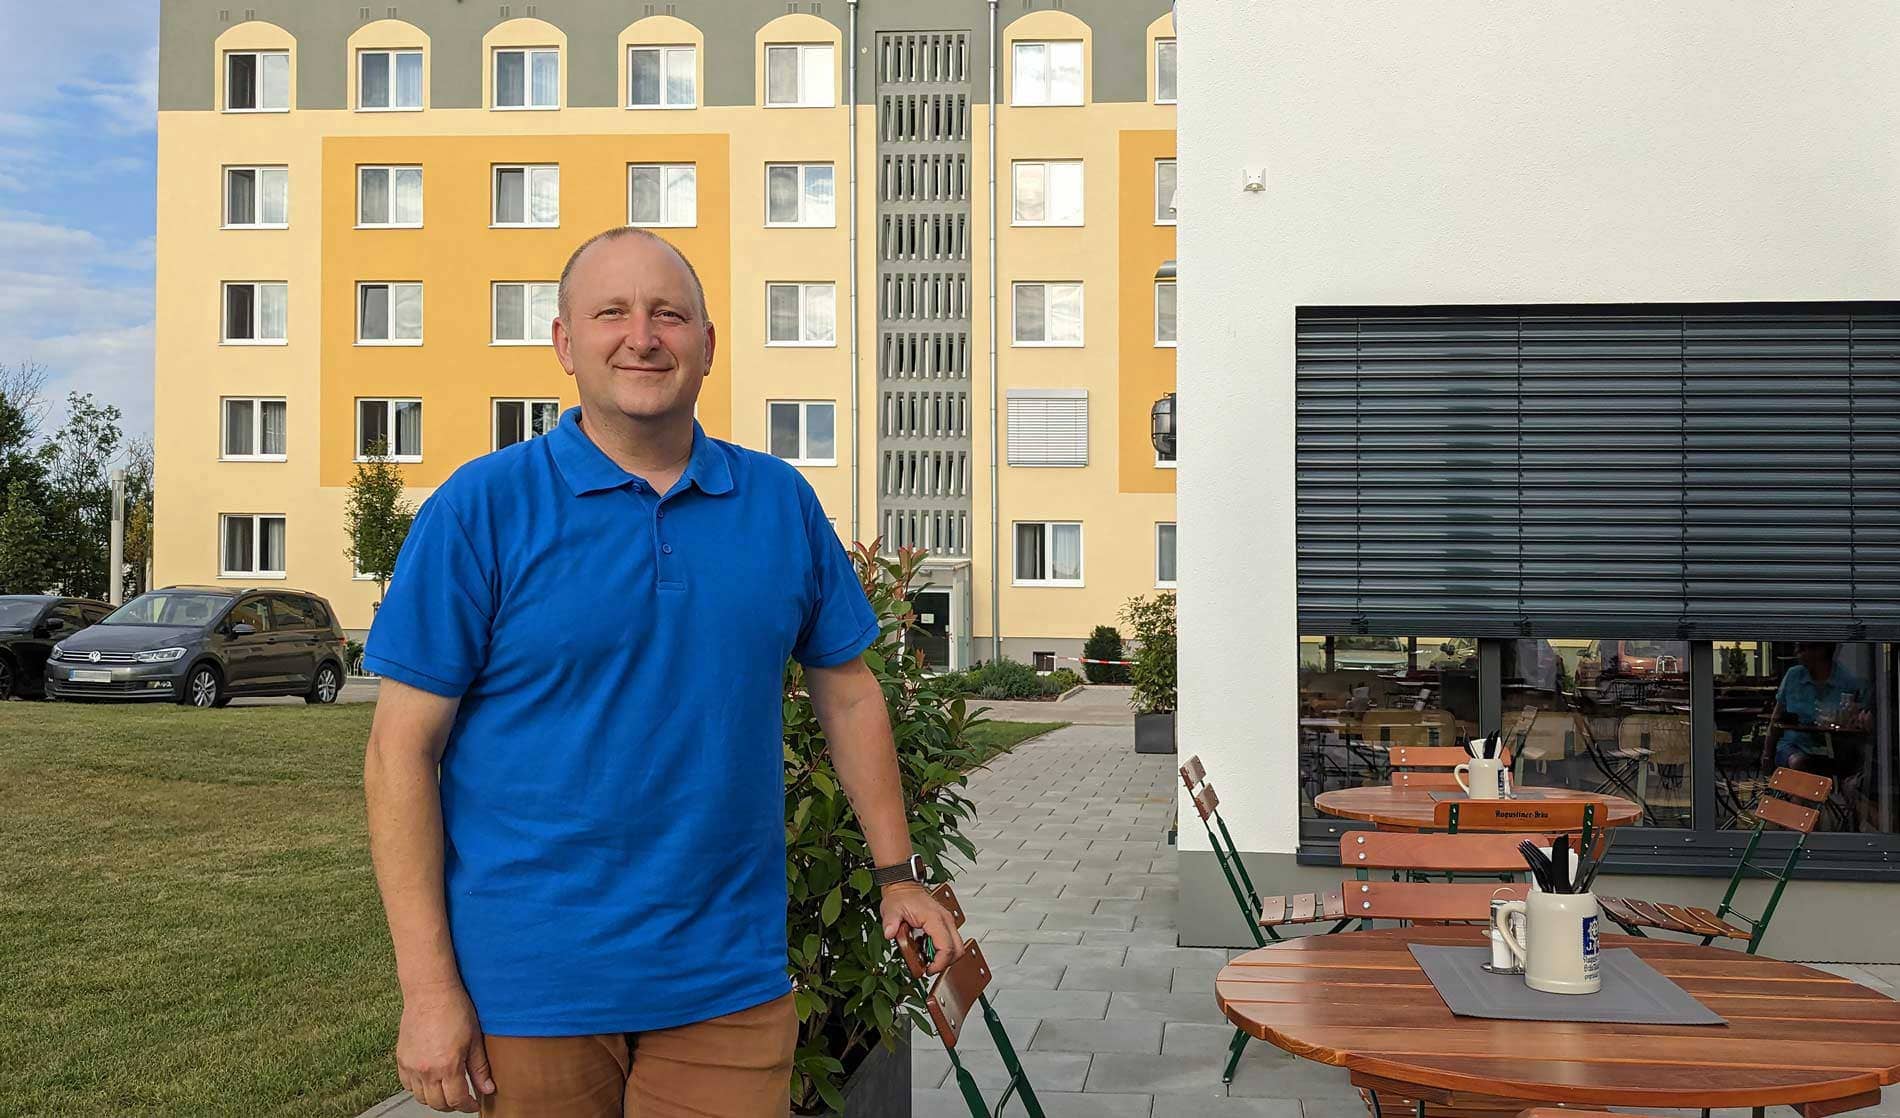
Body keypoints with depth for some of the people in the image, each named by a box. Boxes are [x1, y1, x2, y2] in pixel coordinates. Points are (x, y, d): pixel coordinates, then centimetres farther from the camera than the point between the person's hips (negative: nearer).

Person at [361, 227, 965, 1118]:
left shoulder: (782, 503, 5)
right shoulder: (481, 509, -6)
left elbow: (848, 694, 14)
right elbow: (401, 751, -7)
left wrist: (897, 875, 13)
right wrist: (429, 989, -11)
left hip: (729, 982, 2)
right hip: (528, 987, -2)